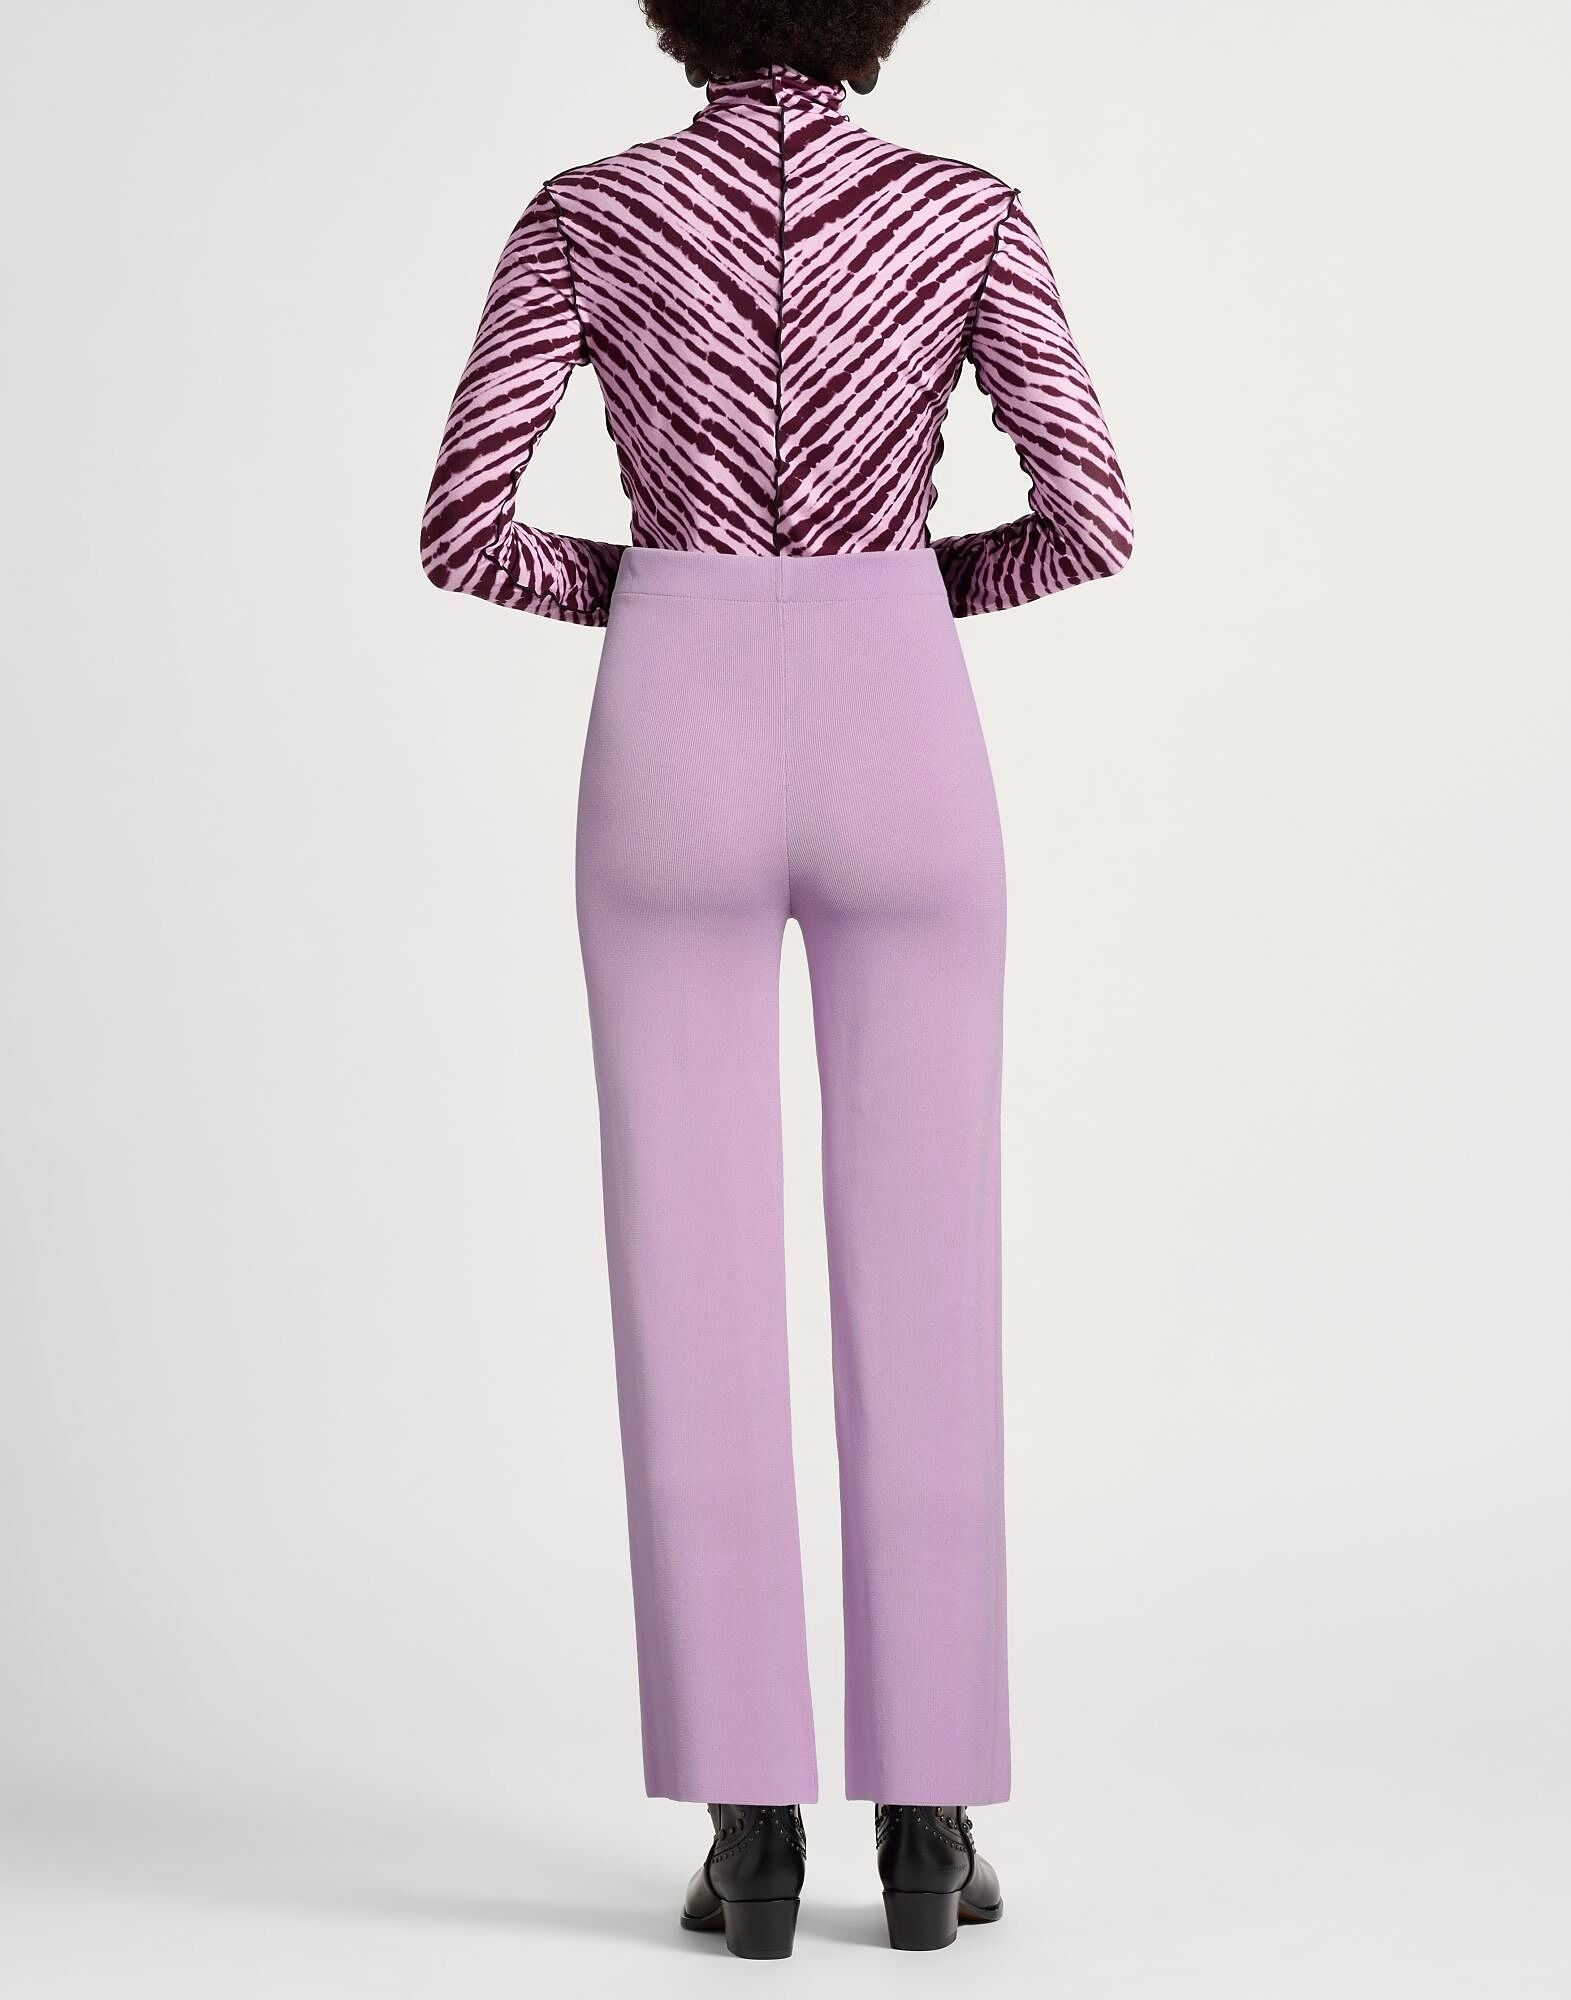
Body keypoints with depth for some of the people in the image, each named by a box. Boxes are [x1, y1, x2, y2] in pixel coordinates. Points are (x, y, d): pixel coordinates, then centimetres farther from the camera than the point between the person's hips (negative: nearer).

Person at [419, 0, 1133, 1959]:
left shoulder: (589, 212, 2)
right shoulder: (967, 212, 3)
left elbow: (464, 526, -3)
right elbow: (1088, 515, -3)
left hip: (679, 759, 0)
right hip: (901, 753, 0)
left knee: (698, 1283, 3)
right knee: (920, 1277, 5)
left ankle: (750, 1823, 1)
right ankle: (926, 1818, 7)